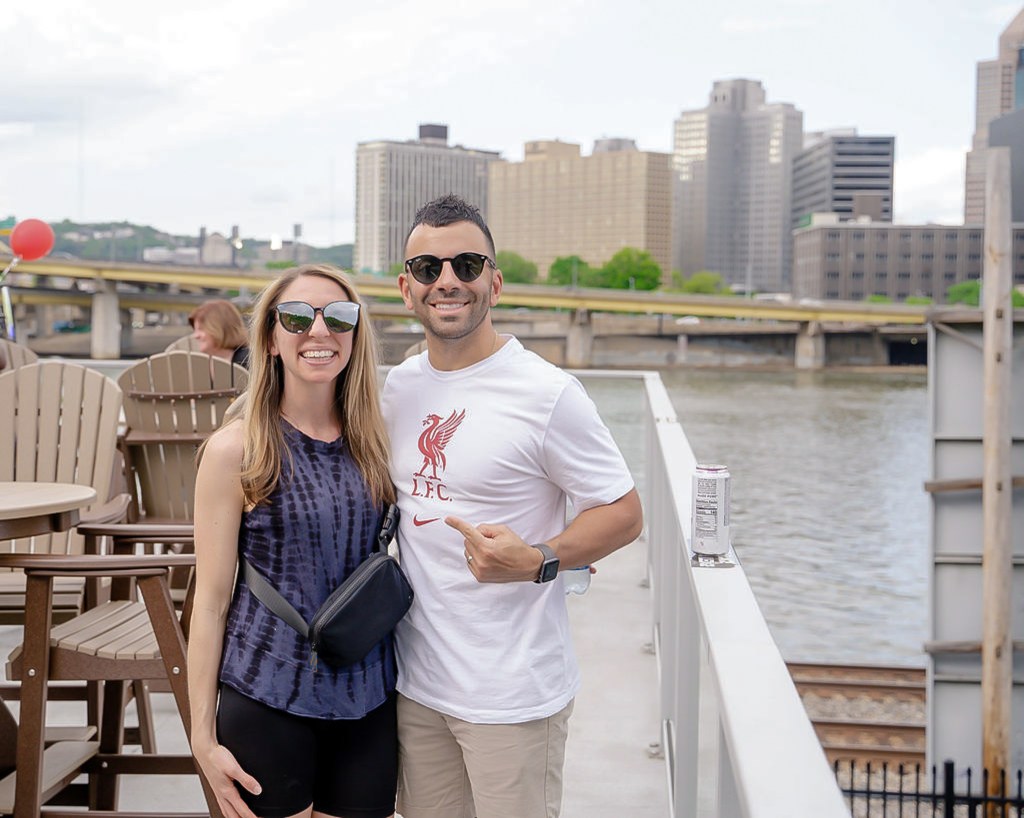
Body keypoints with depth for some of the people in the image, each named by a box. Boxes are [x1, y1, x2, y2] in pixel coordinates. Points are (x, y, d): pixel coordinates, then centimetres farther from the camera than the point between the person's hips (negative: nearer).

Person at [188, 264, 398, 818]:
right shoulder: (235, 449, -8)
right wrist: (204, 737, -6)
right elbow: (211, 599, -6)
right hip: (268, 702, -3)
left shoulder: (377, 440, 3)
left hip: (369, 702, 4)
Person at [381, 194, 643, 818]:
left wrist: (535, 562, -25)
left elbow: (625, 513, -10)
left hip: (513, 694, -6)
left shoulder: (547, 393, -13)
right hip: (417, 679, 6)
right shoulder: (399, 385, 6)